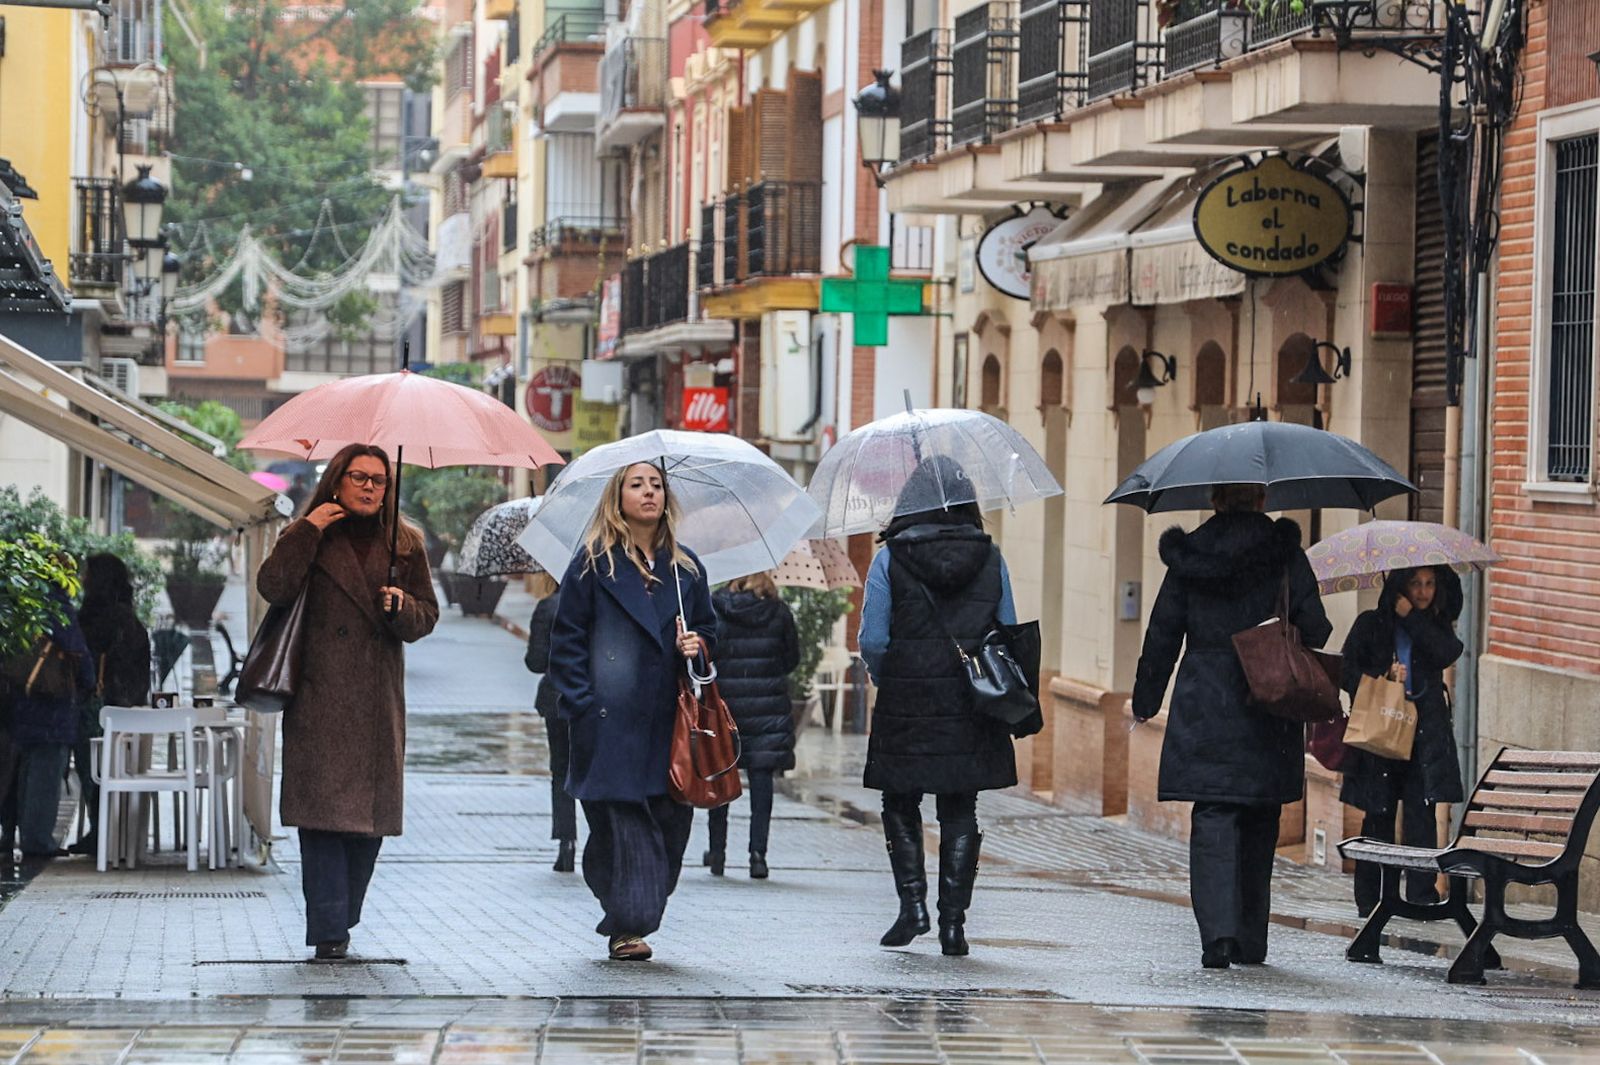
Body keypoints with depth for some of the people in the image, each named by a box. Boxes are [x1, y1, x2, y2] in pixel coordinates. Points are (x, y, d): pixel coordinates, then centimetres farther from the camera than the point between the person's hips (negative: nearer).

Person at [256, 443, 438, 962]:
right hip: (320, 699, -3)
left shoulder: (404, 544, 14)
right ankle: (330, 932, -11)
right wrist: (307, 531, -12)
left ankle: (341, 918, 16)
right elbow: (274, 588, -10)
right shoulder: (310, 538, 7)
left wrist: (402, 606, -9)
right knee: (323, 808, -10)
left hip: (379, 703, 3)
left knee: (371, 813, 2)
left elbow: (426, 616, 12)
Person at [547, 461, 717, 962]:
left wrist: (698, 646, 0)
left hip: (670, 722, 4)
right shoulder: (593, 564, 3)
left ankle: (628, 920, 12)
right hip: (613, 721, -4)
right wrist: (582, 705, -8)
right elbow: (567, 639, 1)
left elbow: (708, 631, 24)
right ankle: (627, 926, -5)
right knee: (624, 818, -9)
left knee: (671, 820, -1)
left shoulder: (685, 568, 16)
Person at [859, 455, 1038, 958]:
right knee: (960, 812, 8)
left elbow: (872, 640, -7)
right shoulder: (989, 558, 2)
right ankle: (953, 919, 3)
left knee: (901, 807, 13)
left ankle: (913, 903, 2)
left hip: (906, 708, -2)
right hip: (970, 713, 2)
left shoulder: (891, 559, -5)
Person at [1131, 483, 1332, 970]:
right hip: (1269, 712, 0)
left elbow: (1163, 633, 5)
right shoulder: (1285, 553, -1)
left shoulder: (1189, 556, 2)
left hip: (1203, 709, 0)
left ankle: (1219, 930, -21)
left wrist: (1145, 699, 14)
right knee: (1258, 825, 12)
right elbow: (1313, 628, -6)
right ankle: (1251, 942, 18)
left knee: (1212, 819, -3)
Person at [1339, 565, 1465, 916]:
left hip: (1425, 737, 1)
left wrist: (1412, 617, -8)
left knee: (1421, 815, -7)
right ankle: (1369, 900, 8)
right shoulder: (1371, 625, 7)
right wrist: (1381, 679, -15)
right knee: (1378, 817, 2)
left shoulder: (1436, 627, 13)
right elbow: (1346, 672, 1)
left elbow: (1446, 654, -9)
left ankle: (1421, 895, -6)